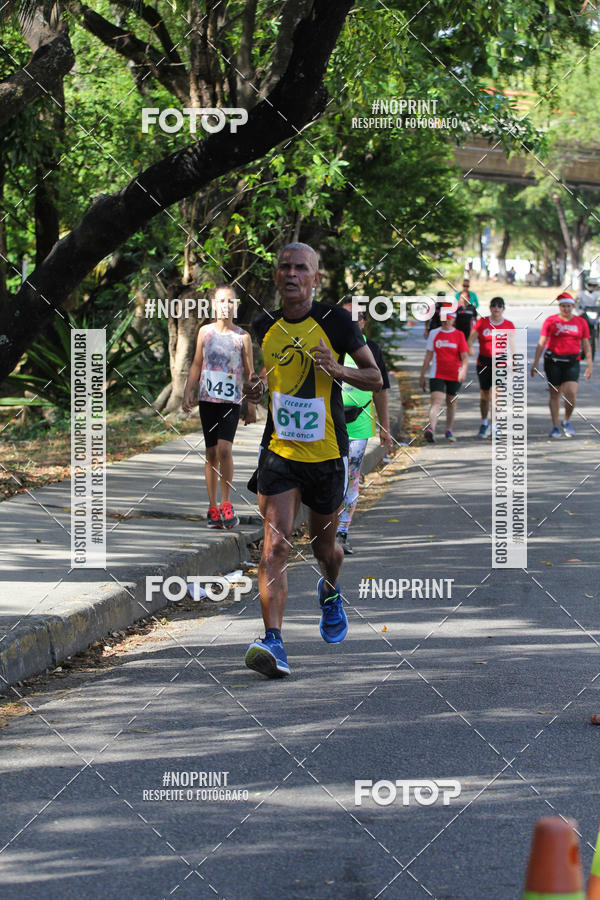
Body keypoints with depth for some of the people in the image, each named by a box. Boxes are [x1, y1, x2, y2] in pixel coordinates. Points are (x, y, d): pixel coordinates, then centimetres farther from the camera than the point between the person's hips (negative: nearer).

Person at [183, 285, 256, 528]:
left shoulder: (242, 336, 3)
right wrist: (188, 392, 3)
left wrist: (251, 405, 3)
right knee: (211, 453, 4)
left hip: (231, 400, -2)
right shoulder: (205, 332, 7)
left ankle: (226, 503, -6)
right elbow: (196, 364, 14)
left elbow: (249, 372, 6)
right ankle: (213, 507, 11)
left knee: (225, 449, -17)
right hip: (207, 398, 2)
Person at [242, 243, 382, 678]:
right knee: (275, 544, -15)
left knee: (324, 546, 15)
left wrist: (339, 370, -21)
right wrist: (253, 389, -2)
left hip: (327, 453, -1)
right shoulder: (264, 326, 4)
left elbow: (375, 377, -1)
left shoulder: (336, 321, -7)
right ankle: (273, 642, -23)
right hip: (278, 450, 1)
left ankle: (331, 592, 51)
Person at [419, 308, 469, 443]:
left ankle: (449, 430, 28)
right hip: (437, 375, -1)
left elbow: (465, 356, -3)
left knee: (451, 402, 13)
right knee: (436, 401, -17)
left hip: (454, 375, 1)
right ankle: (431, 429, -33)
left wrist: (463, 370, -22)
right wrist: (422, 375, 8)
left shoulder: (459, 335, 1)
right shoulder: (434, 334, 4)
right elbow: (428, 356, 9)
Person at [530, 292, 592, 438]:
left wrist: (589, 365, 4)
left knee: (571, 393, -12)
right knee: (554, 394, 2)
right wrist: (535, 363, -2)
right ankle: (555, 426, 12)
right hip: (553, 361, -1)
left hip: (572, 361, 1)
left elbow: (586, 345, 10)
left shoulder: (581, 322, 7)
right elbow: (541, 343, 2)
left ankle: (566, 421, 12)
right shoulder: (551, 321, 2)